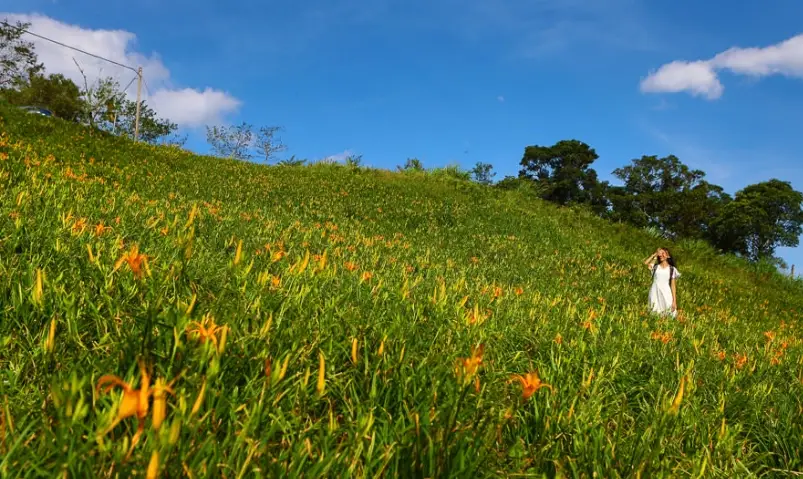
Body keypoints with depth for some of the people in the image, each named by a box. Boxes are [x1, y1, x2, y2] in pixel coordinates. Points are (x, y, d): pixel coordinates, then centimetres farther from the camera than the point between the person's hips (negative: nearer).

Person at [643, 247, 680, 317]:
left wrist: (674, 301, -3)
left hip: (666, 296, -1)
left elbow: (673, 285, 3)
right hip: (655, 295, 1)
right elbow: (645, 263, -10)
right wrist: (655, 254, 0)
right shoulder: (655, 267, 9)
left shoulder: (672, 269, 6)